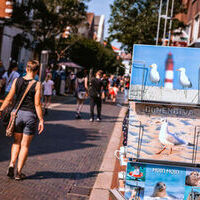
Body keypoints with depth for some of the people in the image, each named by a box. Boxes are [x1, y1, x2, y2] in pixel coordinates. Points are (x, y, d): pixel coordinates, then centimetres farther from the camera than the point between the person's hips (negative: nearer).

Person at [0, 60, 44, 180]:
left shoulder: (17, 81, 0)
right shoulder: (37, 85, -9)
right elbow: (37, 104, -10)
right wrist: (41, 120, -6)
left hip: (18, 113, 3)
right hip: (30, 116, -3)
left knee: (16, 142, 18)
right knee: (25, 145, 6)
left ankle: (12, 165, 1)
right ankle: (19, 172, 8)